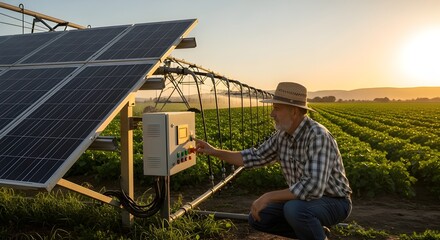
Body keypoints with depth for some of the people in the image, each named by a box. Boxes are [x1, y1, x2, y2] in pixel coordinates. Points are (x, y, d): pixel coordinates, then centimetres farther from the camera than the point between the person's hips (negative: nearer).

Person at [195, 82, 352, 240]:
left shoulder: (318, 136, -30)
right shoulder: (283, 135, -3)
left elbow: (313, 187, -38)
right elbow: (255, 157, 6)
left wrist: (268, 197, -31)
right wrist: (214, 151, -1)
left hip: (334, 201, -8)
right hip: (302, 199, 8)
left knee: (294, 209, -37)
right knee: (257, 218, 1)